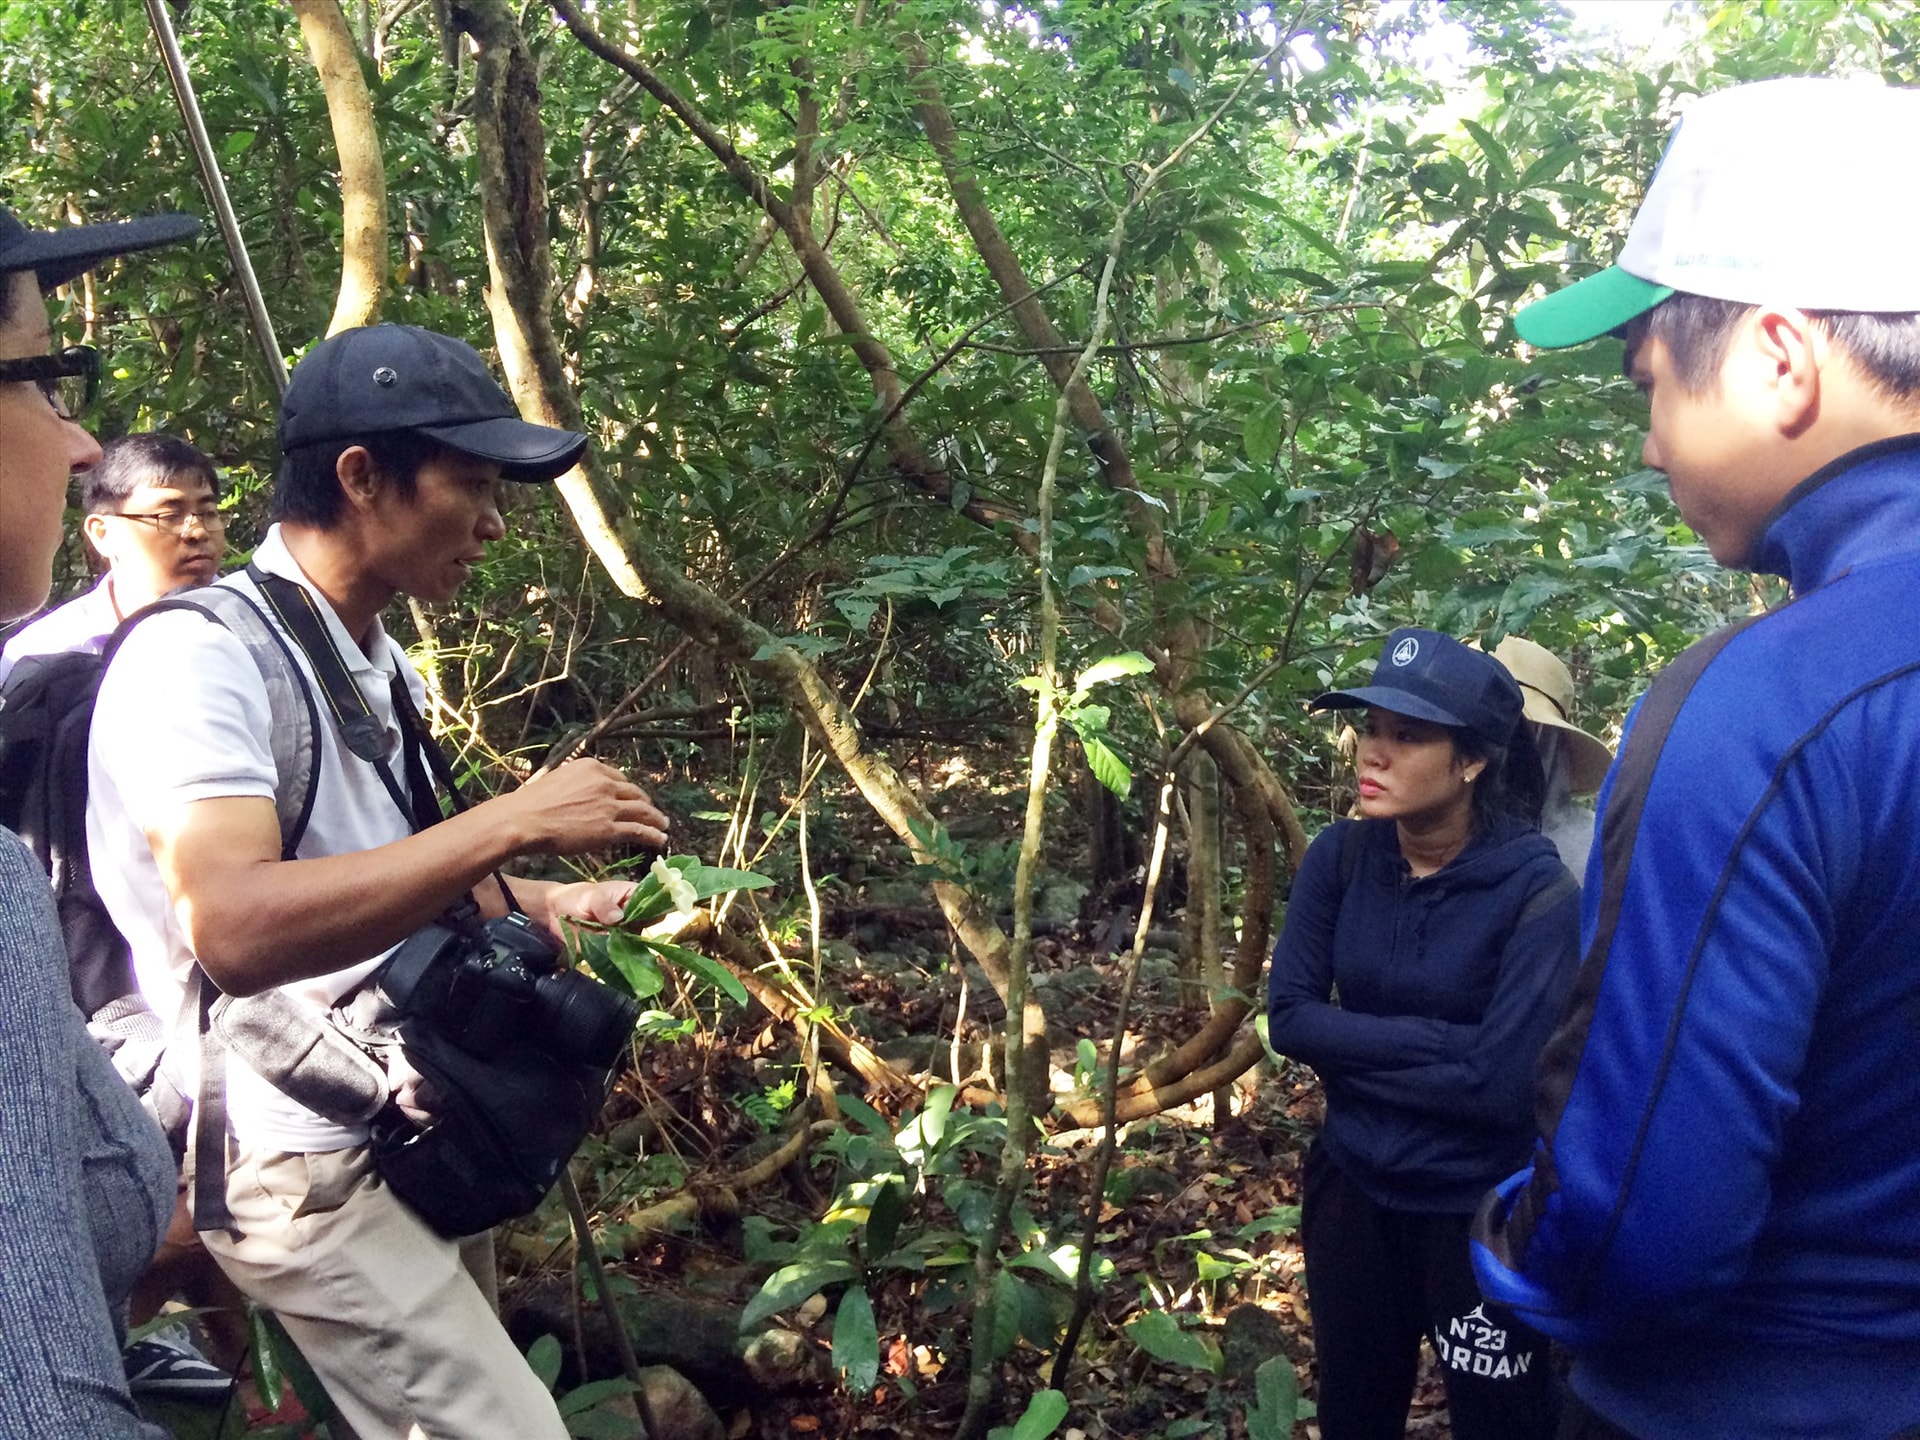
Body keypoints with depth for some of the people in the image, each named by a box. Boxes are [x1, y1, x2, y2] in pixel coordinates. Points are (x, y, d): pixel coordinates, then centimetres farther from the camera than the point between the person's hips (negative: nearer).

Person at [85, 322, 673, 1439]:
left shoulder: (379, 663, 8)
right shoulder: (200, 656, -20)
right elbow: (233, 929, -35)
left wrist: (543, 904, 3)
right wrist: (510, 823, -33)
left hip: (422, 1127, 9)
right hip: (310, 1168, -9)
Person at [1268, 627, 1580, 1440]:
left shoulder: (1535, 890, -21)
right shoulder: (1340, 857, -7)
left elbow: (1503, 1083, -25)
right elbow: (1288, 1015, -8)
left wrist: (1357, 1049, -17)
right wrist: (1430, 1042, -18)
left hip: (1481, 1213, -4)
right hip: (1353, 1193, 4)